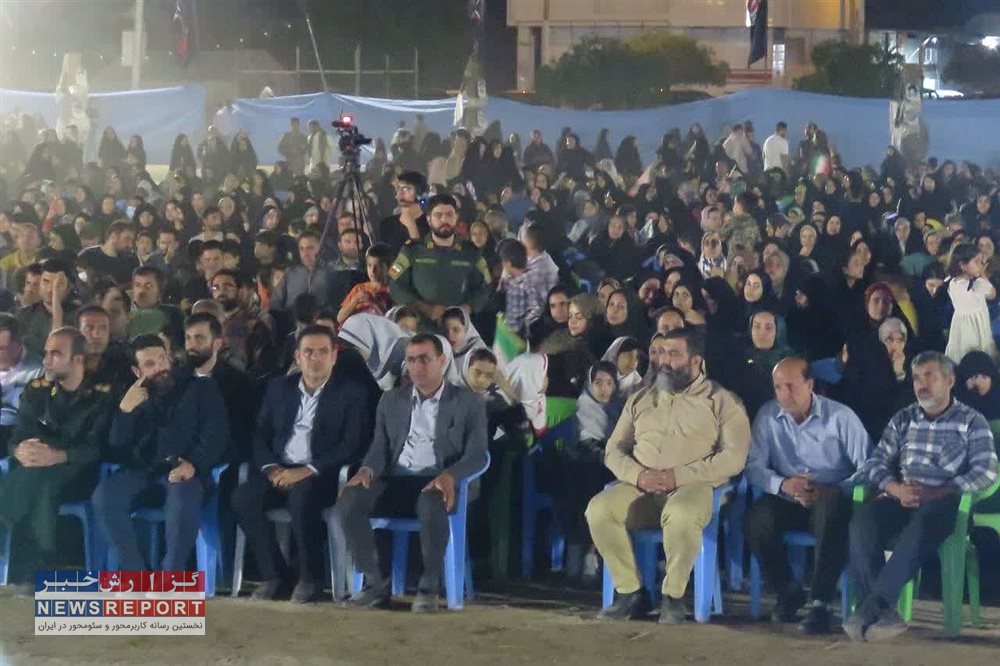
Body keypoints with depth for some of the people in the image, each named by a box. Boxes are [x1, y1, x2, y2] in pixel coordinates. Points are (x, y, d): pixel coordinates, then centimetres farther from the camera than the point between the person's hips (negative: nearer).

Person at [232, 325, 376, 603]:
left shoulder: (354, 391, 0)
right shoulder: (279, 387, 15)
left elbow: (353, 445, -9)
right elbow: (260, 434, 14)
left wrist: (308, 470, -19)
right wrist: (270, 467, -7)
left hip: (322, 475, -4)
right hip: (280, 470, 4)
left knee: (301, 499, -36)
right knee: (244, 498, -25)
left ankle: (310, 577, -15)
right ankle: (273, 573, -9)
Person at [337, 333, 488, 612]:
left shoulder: (468, 402, 8)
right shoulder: (391, 400, 20)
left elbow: (477, 455, -3)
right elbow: (380, 448, 14)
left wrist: (449, 476, -25)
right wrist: (367, 469, -12)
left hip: (437, 484, -3)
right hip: (395, 481, 4)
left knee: (431, 506, -40)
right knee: (348, 502, -27)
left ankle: (429, 587, -21)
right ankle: (376, 584, -15)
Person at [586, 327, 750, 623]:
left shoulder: (722, 401, 6)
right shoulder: (640, 399, 20)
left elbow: (734, 457, -6)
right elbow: (614, 449, 15)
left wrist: (679, 476, -15)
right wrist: (637, 474, -8)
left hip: (692, 486, -4)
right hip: (641, 487, 4)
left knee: (681, 514, -40)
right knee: (598, 509, -26)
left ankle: (673, 595, -18)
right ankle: (631, 592, -13)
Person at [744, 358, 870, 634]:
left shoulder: (840, 416, -2)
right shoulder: (768, 415, 4)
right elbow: (754, 466, -1)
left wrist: (837, 490, -23)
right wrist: (783, 484, -20)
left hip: (832, 500, -2)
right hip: (788, 502, 3)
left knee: (832, 511, -38)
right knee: (756, 520, -28)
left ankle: (820, 604, -29)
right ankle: (788, 591, -2)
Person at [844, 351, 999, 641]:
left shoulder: (972, 421, 10)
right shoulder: (903, 419, 21)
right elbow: (875, 463, 13)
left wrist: (936, 493, -16)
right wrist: (896, 488, -10)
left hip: (944, 503, -3)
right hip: (901, 500, 3)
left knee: (921, 525, -39)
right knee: (863, 519, -31)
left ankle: (870, 608, -43)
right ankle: (883, 612, -38)